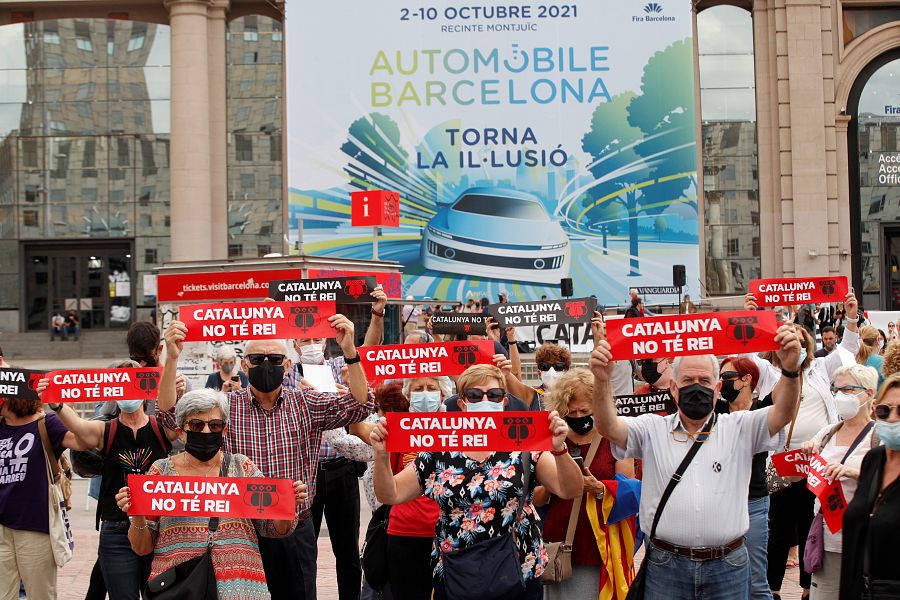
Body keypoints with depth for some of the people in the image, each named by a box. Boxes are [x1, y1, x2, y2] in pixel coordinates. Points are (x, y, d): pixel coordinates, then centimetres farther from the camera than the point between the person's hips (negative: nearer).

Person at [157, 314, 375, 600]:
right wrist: (171, 358, -24)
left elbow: (359, 405, -11)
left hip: (296, 534, 1)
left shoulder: (307, 405, 2)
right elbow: (170, 411, -10)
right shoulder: (225, 406, 0)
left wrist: (350, 351, -24)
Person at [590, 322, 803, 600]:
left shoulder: (740, 428, 5)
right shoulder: (652, 429, 5)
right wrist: (601, 380, -27)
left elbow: (782, 413, -10)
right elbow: (608, 426, -9)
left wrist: (790, 369, -29)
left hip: (728, 567, 0)